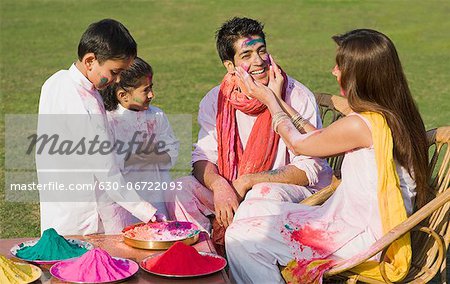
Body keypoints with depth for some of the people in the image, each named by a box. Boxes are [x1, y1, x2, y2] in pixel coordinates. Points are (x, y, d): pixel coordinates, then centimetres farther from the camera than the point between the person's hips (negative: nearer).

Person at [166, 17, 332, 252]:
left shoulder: (297, 97, -11)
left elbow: (309, 169, -14)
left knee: (265, 195, -37)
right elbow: (203, 157, 0)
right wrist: (219, 185, -24)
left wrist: (247, 182, -22)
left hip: (294, 189, -4)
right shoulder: (216, 100, 1)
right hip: (231, 187, 4)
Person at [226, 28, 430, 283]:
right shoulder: (394, 115, 5)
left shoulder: (359, 125, -23)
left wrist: (270, 100, 12)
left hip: (359, 239, -10)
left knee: (241, 238, -10)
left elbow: (298, 144, -4)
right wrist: (279, 100, 19)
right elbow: (319, 138, 13)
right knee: (251, 208, 14)